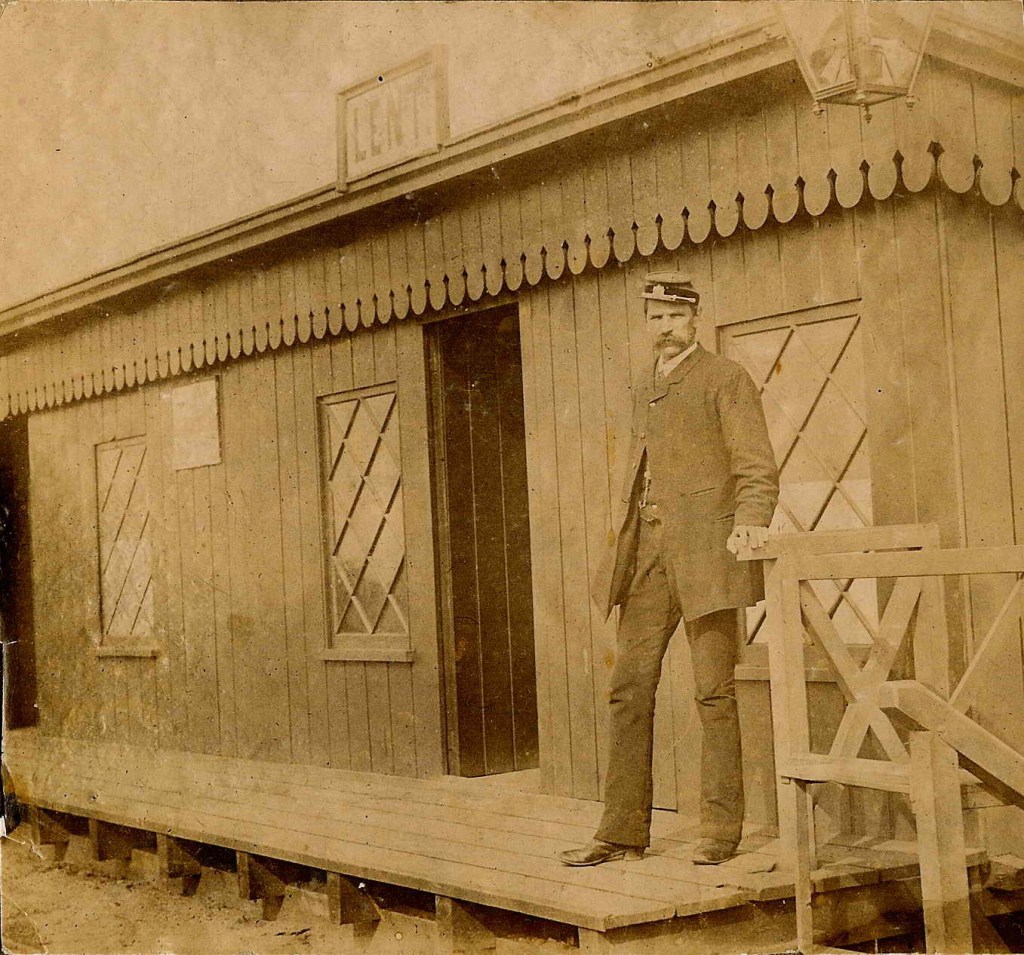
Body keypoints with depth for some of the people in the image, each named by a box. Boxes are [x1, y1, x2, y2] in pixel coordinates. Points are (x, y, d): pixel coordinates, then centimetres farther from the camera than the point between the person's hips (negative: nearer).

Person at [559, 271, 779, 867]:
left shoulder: (726, 378, 1)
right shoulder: (645, 392, 22)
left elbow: (758, 468, -6)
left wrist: (750, 522, -24)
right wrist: (628, 546, 16)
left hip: (704, 550, -6)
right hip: (648, 554, 7)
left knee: (715, 694, -2)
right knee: (630, 689, 3)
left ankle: (722, 831, 6)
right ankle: (624, 830, 9)